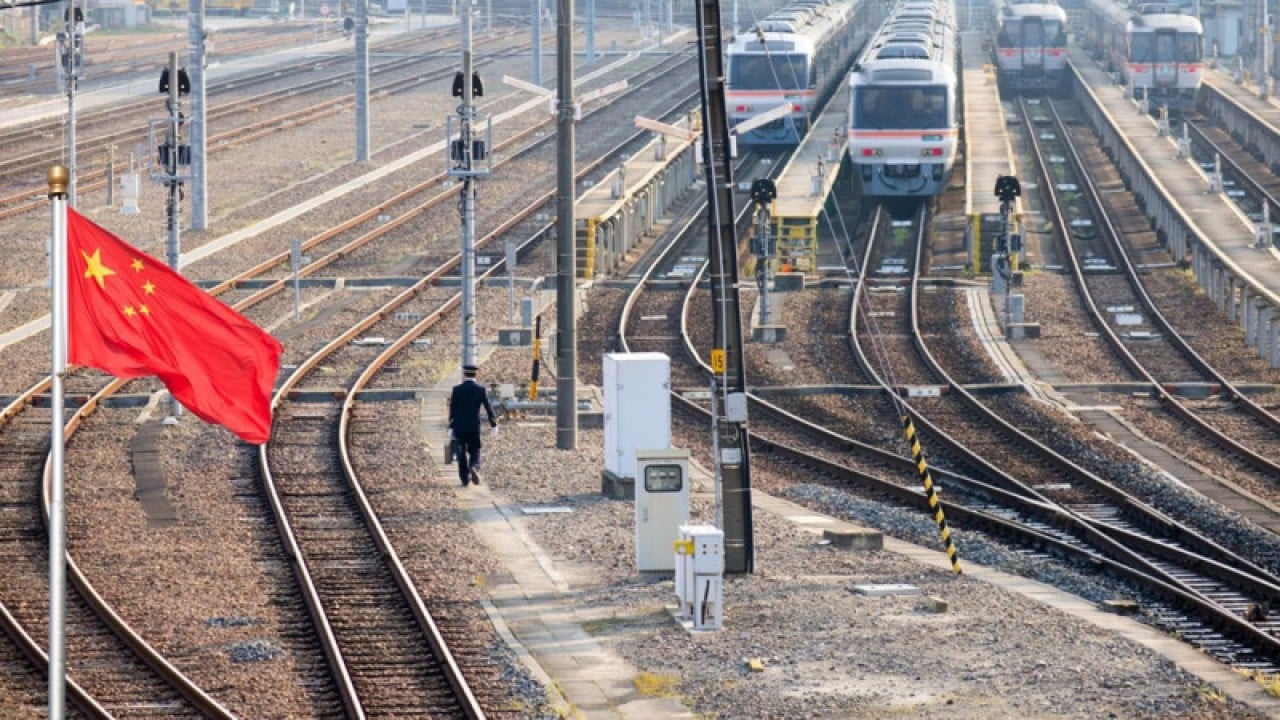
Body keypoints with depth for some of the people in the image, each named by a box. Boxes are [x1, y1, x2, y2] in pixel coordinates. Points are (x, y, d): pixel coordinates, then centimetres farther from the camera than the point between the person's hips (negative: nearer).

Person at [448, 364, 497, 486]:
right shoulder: (481, 390, -4)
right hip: (474, 426, 0)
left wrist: (451, 428, 3)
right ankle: (474, 467, -19)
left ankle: (465, 479, 8)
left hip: (459, 426, 0)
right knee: (475, 451, 11)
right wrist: (494, 425, 7)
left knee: (462, 453, 8)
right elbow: (488, 408, -3)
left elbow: (452, 410, -3)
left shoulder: (456, 390, -4)